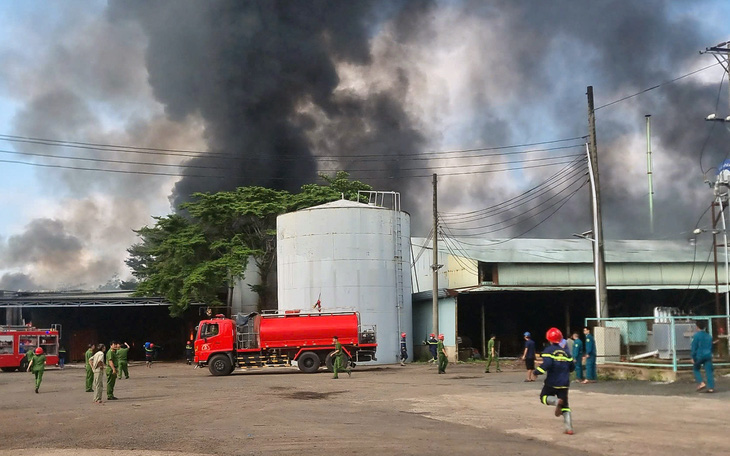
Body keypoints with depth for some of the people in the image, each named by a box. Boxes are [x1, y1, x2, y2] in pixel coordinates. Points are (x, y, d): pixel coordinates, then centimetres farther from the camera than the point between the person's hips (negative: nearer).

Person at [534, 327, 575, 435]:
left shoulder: (548, 350, -6)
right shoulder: (565, 352, 10)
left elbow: (546, 364, -22)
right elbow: (571, 367, 12)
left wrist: (537, 371, -9)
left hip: (552, 382, -5)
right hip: (564, 383, 5)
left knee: (544, 397, 17)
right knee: (565, 406, 11)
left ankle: (557, 401, -16)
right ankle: (569, 428, -2)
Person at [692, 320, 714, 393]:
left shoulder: (696, 336, -7)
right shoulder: (709, 336, 11)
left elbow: (694, 347, -9)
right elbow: (711, 347, 18)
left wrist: (693, 357, -4)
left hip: (699, 356, -5)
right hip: (708, 356, 5)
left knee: (696, 369, 14)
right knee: (709, 371, 2)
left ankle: (701, 383, -3)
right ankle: (711, 387, -2)